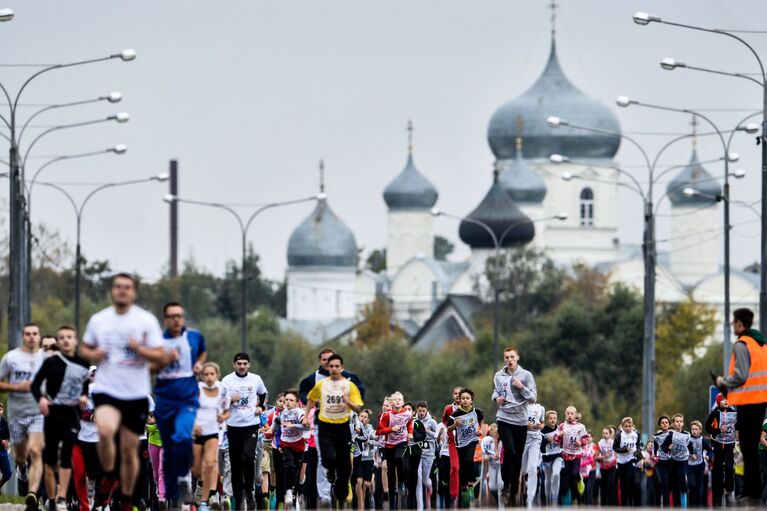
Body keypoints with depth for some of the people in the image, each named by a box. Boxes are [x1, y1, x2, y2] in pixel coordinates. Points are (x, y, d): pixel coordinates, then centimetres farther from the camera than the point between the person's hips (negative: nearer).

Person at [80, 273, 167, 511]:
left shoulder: (146, 320, -2)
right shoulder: (98, 319, 4)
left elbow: (160, 357, -3)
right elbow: (84, 347, 17)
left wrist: (139, 349, -21)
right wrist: (93, 355, -6)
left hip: (136, 394, 0)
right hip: (106, 391, 0)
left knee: (129, 450, 6)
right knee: (105, 430, -29)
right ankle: (109, 474, -3)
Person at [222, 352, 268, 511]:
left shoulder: (256, 379, 7)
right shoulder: (227, 380, 0)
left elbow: (263, 394, 26)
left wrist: (261, 406, 9)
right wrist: (229, 399, -20)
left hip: (251, 425, 0)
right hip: (233, 425, 0)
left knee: (248, 457, -18)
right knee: (235, 462, 3)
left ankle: (249, 491, -1)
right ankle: (238, 496, 12)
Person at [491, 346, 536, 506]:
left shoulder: (526, 375, -2)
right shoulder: (498, 376, 5)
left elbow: (533, 398, -3)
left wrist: (522, 387, -18)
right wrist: (496, 398, -1)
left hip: (520, 420, 0)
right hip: (504, 419, 0)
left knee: (518, 457, 6)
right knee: (509, 451, -20)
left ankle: (513, 491, 16)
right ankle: (506, 484, -4)